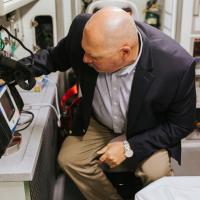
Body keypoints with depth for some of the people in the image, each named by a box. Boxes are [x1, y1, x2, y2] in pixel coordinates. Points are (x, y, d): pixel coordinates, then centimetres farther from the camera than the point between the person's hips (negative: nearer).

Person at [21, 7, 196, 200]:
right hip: (98, 124, 3)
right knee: (68, 158, -13)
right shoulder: (82, 29, -27)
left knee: (157, 172, -25)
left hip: (146, 132, -2)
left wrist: (129, 147, -23)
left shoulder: (177, 65, -34)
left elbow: (181, 124, -17)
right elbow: (56, 57, -3)